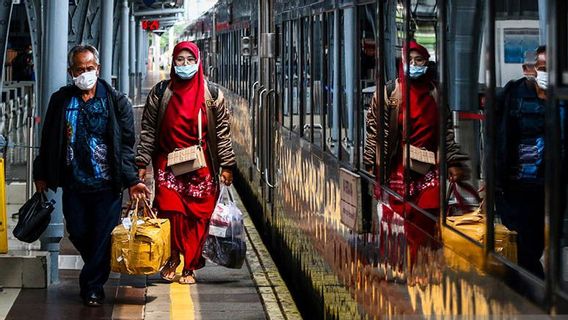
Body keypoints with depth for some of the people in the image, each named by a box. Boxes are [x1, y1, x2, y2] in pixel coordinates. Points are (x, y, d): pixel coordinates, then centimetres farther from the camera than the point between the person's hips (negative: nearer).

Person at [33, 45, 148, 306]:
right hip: (73, 184, 3)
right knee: (78, 233, 8)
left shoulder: (116, 101, -1)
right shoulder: (60, 101, 6)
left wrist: (131, 180, -10)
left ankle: (93, 286, 11)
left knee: (103, 236, -2)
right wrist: (42, 175, 12)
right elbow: (48, 140, 13)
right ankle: (97, 272, 33)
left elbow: (126, 145, -2)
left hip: (107, 184, -2)